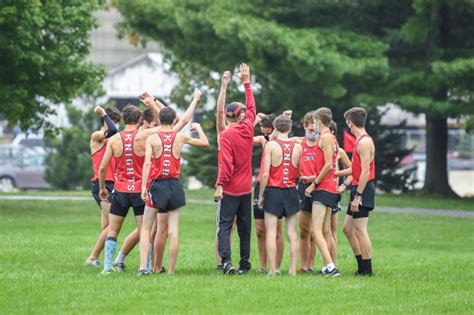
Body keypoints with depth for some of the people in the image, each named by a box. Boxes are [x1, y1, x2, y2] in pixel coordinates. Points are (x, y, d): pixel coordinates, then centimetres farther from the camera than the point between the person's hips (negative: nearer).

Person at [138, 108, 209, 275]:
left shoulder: (152, 139, -4)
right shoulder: (180, 137, 2)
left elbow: (147, 163, -14)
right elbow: (205, 143, 16)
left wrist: (143, 187, -16)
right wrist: (198, 128, 33)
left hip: (157, 186, -2)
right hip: (175, 186, 2)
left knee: (146, 228, 6)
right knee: (173, 229, 4)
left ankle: (143, 266, -7)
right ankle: (171, 270, 2)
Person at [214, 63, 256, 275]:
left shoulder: (227, 135, -12)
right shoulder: (248, 129, 3)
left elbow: (226, 164, -19)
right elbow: (252, 108, 20)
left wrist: (220, 185, -18)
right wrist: (247, 83, 27)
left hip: (230, 189, -5)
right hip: (246, 188, 5)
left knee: (224, 225, -6)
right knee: (244, 227, 10)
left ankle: (226, 260, -23)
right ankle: (244, 264, 12)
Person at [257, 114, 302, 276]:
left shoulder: (271, 145, -8)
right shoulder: (297, 147, 2)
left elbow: (265, 174, -10)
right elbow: (297, 173, 10)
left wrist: (261, 195, -2)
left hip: (273, 191, -3)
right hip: (291, 192, 3)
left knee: (271, 232, -1)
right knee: (291, 233, 7)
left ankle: (272, 270, -4)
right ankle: (293, 269, 5)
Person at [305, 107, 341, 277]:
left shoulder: (325, 137, -11)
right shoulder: (331, 137, 18)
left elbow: (328, 165, -20)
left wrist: (314, 184, -14)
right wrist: (315, 180, 18)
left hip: (323, 189, -10)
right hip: (331, 189, 10)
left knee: (317, 230, -15)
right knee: (326, 231, 11)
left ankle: (330, 266, -25)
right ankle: (327, 267, 12)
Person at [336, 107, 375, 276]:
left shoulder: (364, 142, -15)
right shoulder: (360, 141, 16)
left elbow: (365, 172, -20)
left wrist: (357, 196, -22)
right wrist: (335, 173, 32)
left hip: (363, 189, -10)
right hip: (358, 188, 10)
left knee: (360, 230, -7)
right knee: (348, 228, 13)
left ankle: (366, 270, -3)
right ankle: (362, 267, 16)